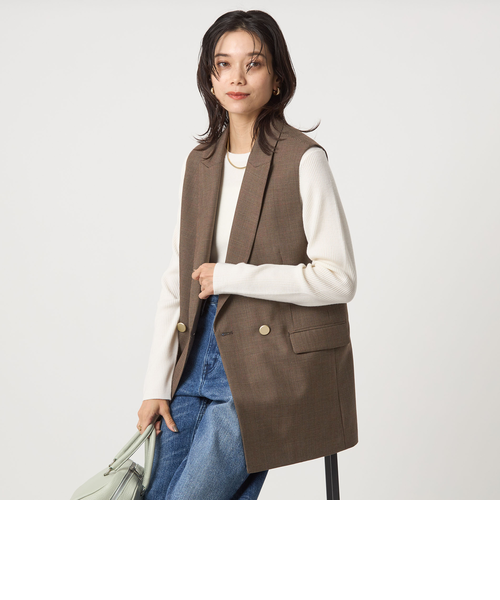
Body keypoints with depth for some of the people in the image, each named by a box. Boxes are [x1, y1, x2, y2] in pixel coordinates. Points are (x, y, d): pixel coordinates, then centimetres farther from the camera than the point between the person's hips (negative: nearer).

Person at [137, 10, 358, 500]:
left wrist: (231, 277, -14)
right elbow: (176, 280, 11)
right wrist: (157, 385, 7)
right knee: (157, 493, 6)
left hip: (271, 366, -6)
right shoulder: (199, 163, 10)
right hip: (199, 359, 6)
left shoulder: (303, 160, -9)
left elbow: (338, 278, -13)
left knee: (193, 494, -8)